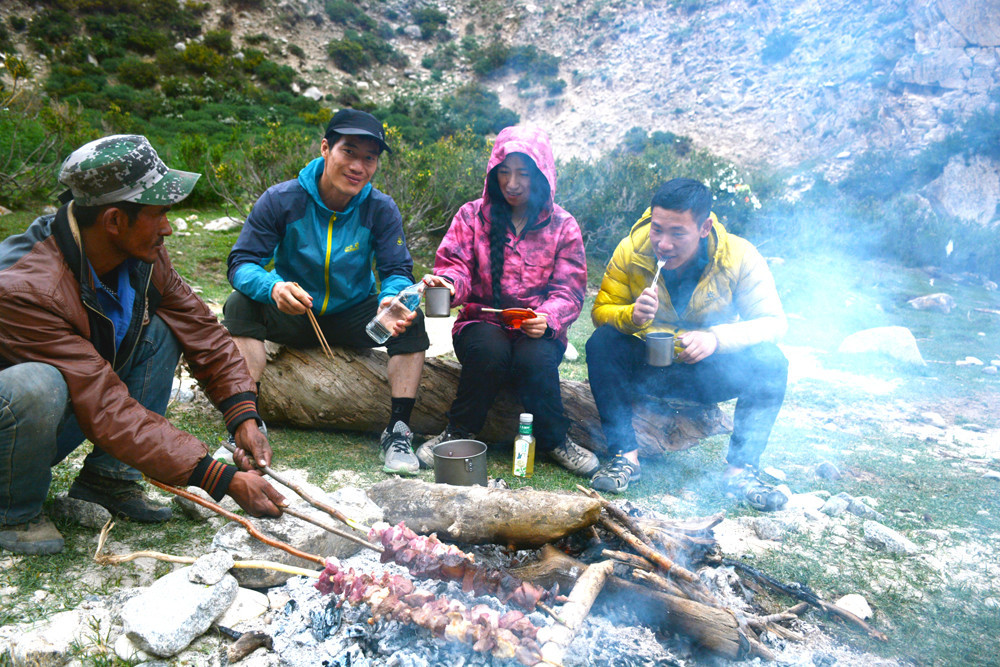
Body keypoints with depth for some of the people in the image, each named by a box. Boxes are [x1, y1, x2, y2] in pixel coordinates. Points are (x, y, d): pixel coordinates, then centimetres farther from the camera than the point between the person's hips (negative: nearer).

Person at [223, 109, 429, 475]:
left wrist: (393, 301, -37)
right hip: (292, 316, 0)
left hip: (353, 316, 1)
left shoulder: (381, 209, -11)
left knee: (411, 320, -25)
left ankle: (398, 430, -20)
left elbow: (398, 271, -11)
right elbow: (242, 262, -16)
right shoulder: (281, 200, -14)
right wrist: (273, 288, -41)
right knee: (240, 305, -27)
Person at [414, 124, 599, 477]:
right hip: (482, 322, 0)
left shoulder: (563, 227, 5)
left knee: (535, 358, -34)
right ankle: (458, 433, -13)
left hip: (538, 330, 0)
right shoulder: (471, 216, 6)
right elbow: (456, 266, -2)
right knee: (491, 350, -35)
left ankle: (554, 440, -8)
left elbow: (569, 291, 0)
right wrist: (446, 283, -28)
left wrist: (547, 319, -22)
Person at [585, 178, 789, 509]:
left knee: (770, 361, -26)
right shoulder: (630, 250, -14)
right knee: (602, 343, -28)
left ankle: (741, 469, -17)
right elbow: (601, 310, -12)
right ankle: (625, 456, -22)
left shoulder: (741, 256, -15)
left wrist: (717, 338, -35)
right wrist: (632, 316, -36)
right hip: (647, 368, 0)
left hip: (710, 372, 0)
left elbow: (773, 321, -17)